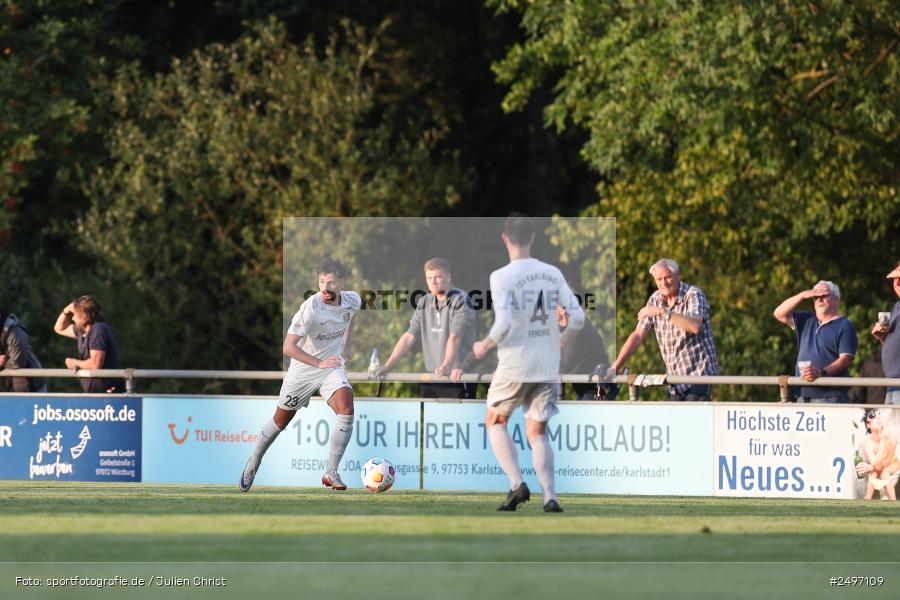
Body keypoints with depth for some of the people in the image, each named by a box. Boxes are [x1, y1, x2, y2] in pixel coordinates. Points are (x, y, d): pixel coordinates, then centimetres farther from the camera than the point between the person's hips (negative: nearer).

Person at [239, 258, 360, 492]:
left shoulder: (352, 300, -10)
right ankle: (253, 463, 38)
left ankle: (331, 473, -14)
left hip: (333, 366, 3)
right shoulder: (310, 308, -28)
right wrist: (319, 363, -37)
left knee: (346, 410, -23)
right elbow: (288, 347, -30)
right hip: (302, 370, -3)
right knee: (281, 420, 11)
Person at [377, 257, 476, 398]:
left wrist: (446, 366, -35)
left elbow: (454, 338, -20)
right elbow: (409, 337, 10)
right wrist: (386, 367, 1)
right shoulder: (425, 303, 13)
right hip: (431, 380, 6)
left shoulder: (461, 301, -7)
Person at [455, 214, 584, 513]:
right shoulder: (552, 274, 3)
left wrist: (484, 346, -3)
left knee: (496, 421, 17)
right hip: (548, 366, 4)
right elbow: (577, 317, 1)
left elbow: (503, 325, -21)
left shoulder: (501, 277, -11)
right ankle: (550, 496, -3)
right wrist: (560, 342, 20)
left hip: (514, 365, -4)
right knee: (537, 432, 11)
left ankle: (516, 483, -1)